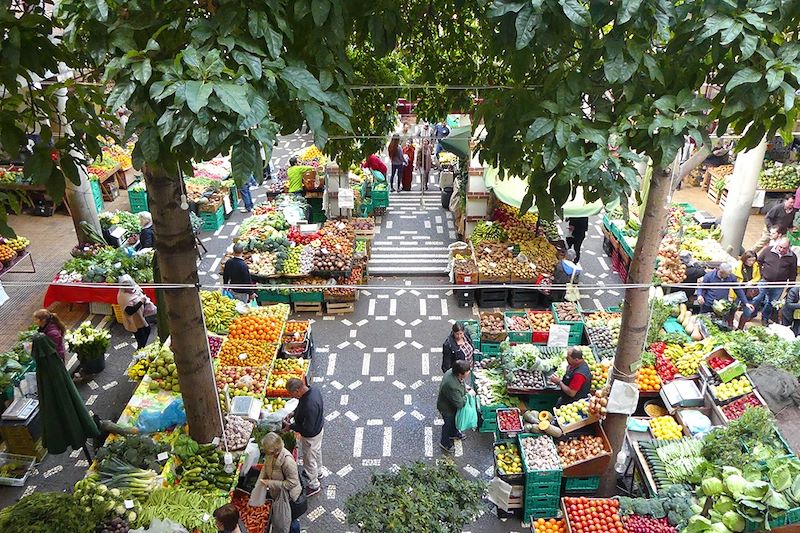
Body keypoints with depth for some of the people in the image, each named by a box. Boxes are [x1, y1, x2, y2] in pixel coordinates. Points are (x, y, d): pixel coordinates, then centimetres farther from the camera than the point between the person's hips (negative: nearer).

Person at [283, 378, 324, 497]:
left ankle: (314, 485, 37)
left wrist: (290, 426, -21)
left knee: (310, 460, 15)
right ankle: (317, 472, 57)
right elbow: (301, 407, 6)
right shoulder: (312, 389, -15)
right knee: (317, 451, 32)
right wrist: (293, 413, -4)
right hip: (319, 427, 9)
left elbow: (307, 429, -33)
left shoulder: (310, 405, -43)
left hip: (311, 436, -9)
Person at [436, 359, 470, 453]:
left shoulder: (452, 372, -22)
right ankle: (444, 442, 48)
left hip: (452, 404, 8)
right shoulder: (452, 387, -47)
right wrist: (468, 395, -20)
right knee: (449, 423, 20)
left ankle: (453, 433, 62)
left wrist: (464, 386, -8)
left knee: (454, 420, 33)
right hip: (447, 408, -8)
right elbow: (460, 403, -33)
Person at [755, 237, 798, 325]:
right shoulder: (768, 251, -9)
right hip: (764, 281, -1)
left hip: (778, 286, 1)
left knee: (771, 303, 13)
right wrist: (760, 274, -2)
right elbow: (758, 262, 4)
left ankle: (765, 318, 30)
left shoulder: (792, 257, -5)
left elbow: (793, 273, 3)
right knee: (758, 299, 7)